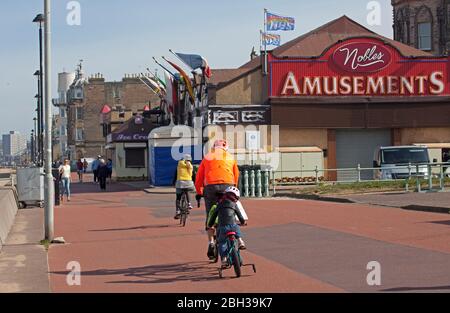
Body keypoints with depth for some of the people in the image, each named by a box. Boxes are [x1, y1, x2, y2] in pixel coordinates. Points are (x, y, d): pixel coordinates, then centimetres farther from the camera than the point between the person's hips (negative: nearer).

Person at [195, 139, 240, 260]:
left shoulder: (207, 157, 18)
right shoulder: (230, 158, 19)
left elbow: (198, 178, 17)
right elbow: (236, 176, 21)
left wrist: (199, 193, 27)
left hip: (211, 187, 0)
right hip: (227, 187, 0)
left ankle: (211, 242, -2)